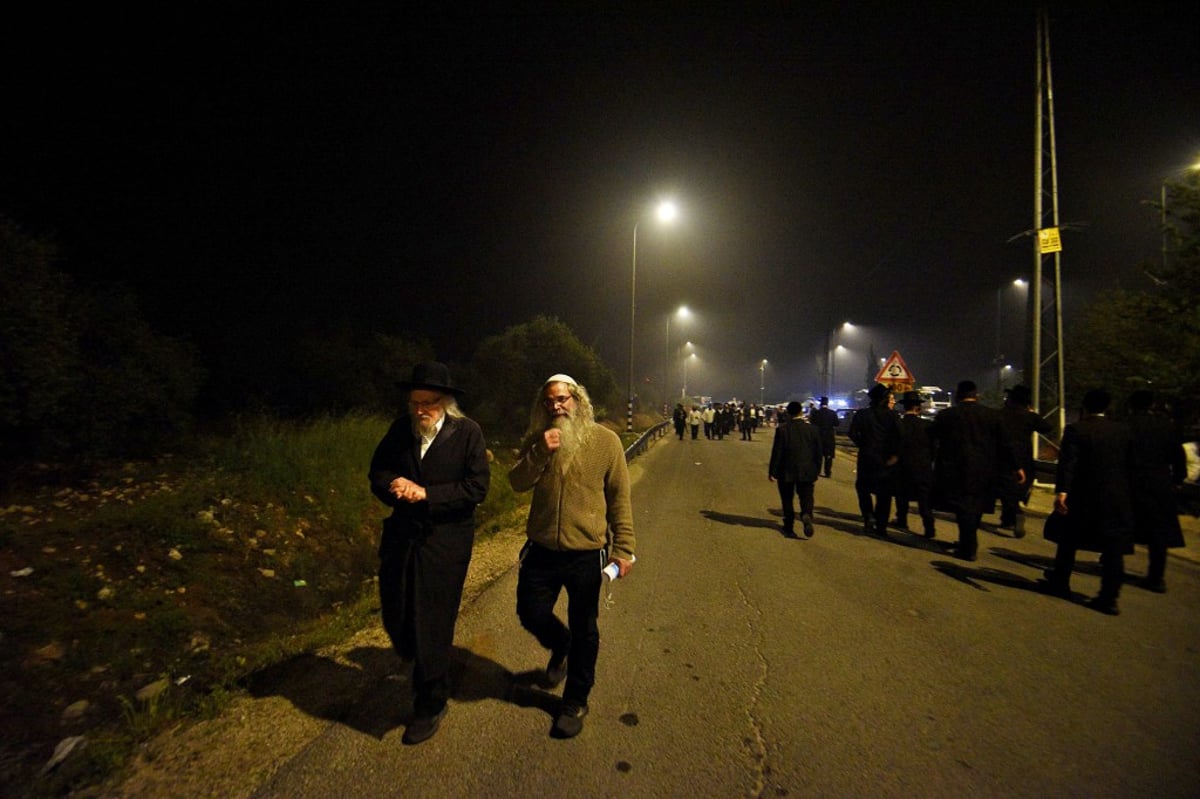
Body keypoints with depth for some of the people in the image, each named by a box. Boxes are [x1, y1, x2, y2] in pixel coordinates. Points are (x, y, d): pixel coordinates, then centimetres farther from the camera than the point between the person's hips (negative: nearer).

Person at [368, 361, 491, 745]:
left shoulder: (467, 432, -10)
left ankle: (430, 706, 29)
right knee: (396, 617, 14)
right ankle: (423, 666, 48)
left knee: (433, 624, 5)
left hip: (445, 543, -4)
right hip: (401, 537, 5)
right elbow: (377, 472, 9)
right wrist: (394, 485, -14)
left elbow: (477, 488, -14)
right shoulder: (400, 429, 2)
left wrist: (426, 494, -19)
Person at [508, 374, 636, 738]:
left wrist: (623, 547, -8)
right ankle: (560, 646, 49)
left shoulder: (605, 440, -9)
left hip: (587, 553, -3)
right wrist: (540, 452, -23)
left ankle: (575, 702, 35)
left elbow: (619, 498, -6)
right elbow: (517, 483, -8)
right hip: (542, 550, 3)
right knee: (531, 615, 14)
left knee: (584, 631, 11)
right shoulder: (537, 440, 2)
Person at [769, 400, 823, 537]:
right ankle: (807, 515, -21)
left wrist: (772, 471, -4)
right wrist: (817, 469, 15)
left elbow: (776, 452, -10)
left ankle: (789, 527, 17)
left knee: (787, 500, 12)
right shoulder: (811, 428, -2)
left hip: (786, 471, -1)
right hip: (807, 471, 1)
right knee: (806, 497, 9)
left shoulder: (782, 429, -10)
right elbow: (818, 451, 3)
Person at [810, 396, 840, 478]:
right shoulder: (833, 413, -6)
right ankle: (828, 472, 4)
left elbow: (812, 423, -8)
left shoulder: (816, 412, -9)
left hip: (818, 435, 0)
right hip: (830, 436, 0)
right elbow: (836, 424, -5)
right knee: (828, 456, 6)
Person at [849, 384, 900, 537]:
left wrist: (863, 445, 3)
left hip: (867, 457, 0)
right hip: (885, 460, 1)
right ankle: (881, 526, 9)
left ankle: (869, 516, -4)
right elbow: (897, 436, -12)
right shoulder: (890, 415, -3)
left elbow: (853, 434, -11)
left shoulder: (861, 414, -2)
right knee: (883, 494, 8)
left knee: (863, 487, 16)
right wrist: (894, 454, -6)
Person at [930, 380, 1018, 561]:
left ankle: (969, 548, 5)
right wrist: (1015, 467, 14)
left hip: (956, 470, -3)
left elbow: (931, 441, -1)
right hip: (984, 472, 3)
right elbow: (1004, 444, 5)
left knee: (964, 508, 3)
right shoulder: (992, 415, 1)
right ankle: (968, 545, 27)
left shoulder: (945, 415, -5)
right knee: (975, 509, 15)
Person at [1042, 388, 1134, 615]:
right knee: (1113, 548, 5)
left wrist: (1061, 491, -25)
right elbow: (1130, 465, 11)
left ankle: (1060, 583, 25)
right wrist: (1125, 491, 21)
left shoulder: (1076, 430, -10)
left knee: (1068, 541, 13)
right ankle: (1109, 597, 4)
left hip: (1082, 497, -3)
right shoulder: (1123, 431, 5)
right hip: (1117, 499, 3)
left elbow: (1067, 462, -20)